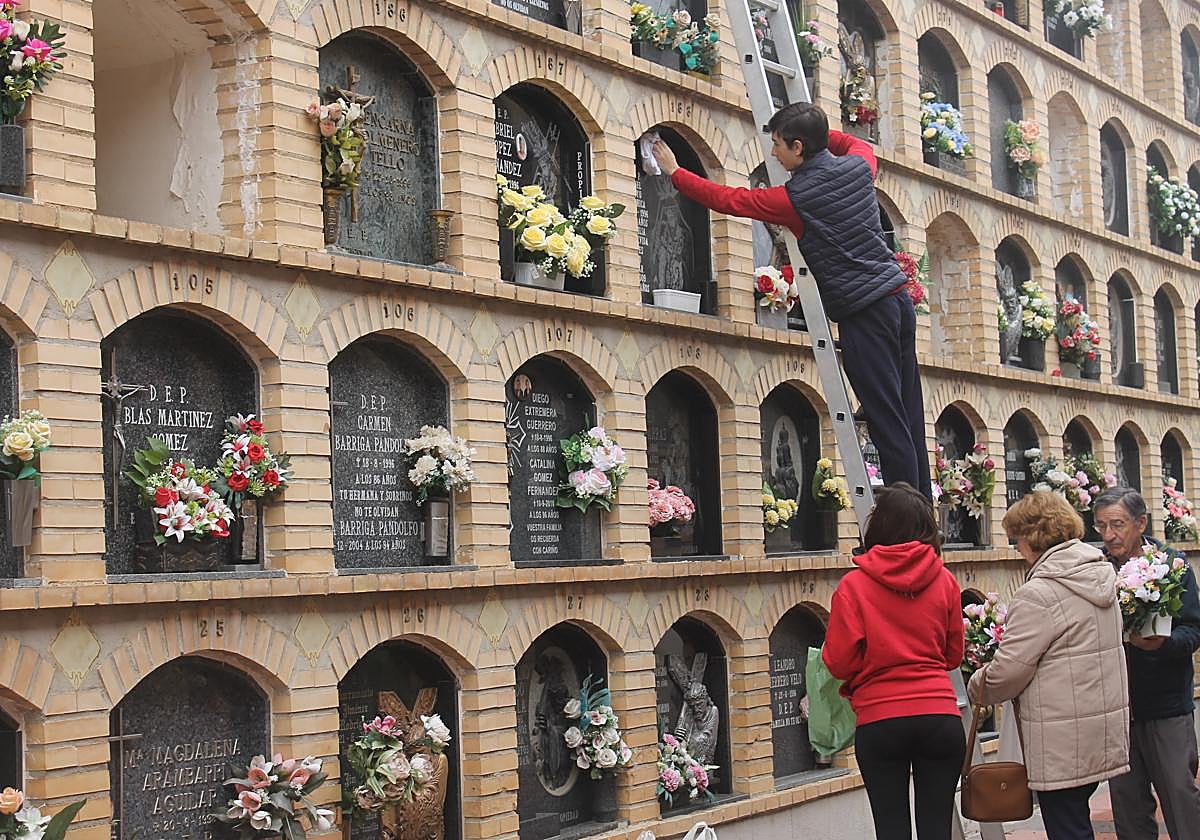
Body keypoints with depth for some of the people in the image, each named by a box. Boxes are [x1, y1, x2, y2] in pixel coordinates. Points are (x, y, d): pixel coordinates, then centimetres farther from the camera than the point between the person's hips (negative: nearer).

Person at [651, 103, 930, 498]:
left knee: (889, 425, -8)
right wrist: (816, 130, 29)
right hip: (899, 299, 7)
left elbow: (728, 200, 2)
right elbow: (860, 145, 35)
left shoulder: (794, 198, -10)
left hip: (865, 313, -7)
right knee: (909, 420, 8)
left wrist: (675, 172, 15)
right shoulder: (858, 166, 7)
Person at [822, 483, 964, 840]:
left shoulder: (853, 586, -6)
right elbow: (954, 655, 12)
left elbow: (839, 662, -4)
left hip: (879, 721, -2)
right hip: (940, 716, 2)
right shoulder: (945, 581, 1)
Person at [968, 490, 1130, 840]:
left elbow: (1009, 669, -17)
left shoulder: (1038, 594, -18)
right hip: (1105, 729, 9)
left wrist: (978, 687, 4)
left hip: (1064, 740, -9)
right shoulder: (1100, 578, 10)